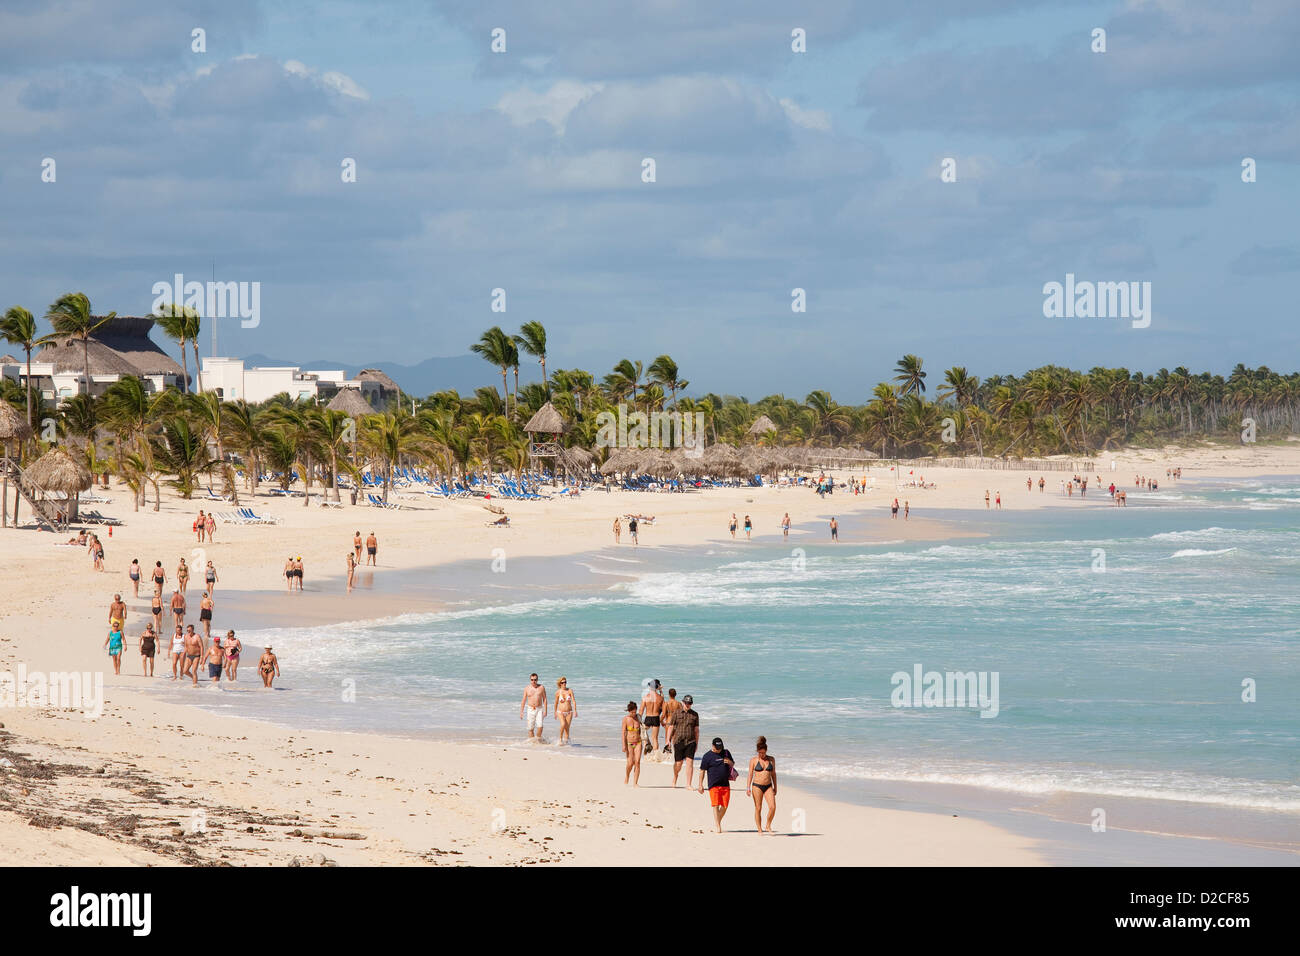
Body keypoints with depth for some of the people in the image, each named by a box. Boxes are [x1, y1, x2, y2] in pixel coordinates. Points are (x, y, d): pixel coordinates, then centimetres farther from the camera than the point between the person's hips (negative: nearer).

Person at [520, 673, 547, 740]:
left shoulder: (541, 688, 2)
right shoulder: (527, 688, 3)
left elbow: (544, 699, 5)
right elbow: (523, 701, 7)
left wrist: (545, 710, -3)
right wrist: (521, 712, 3)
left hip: (539, 709, -1)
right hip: (531, 709, 1)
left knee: (540, 726, -17)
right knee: (531, 728, -1)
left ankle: (538, 739, 1)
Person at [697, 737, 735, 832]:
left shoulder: (726, 753, 10)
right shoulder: (707, 756, -2)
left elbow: (733, 764, 21)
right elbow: (702, 771, 0)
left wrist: (730, 762, -4)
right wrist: (700, 785, -4)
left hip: (725, 784, 4)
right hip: (714, 785, -4)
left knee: (725, 806, 5)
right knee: (716, 805, -10)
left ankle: (718, 821, 26)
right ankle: (718, 826, -11)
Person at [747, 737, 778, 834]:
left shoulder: (771, 759, 6)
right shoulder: (753, 760, -1)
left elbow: (773, 774, 12)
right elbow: (750, 774, -1)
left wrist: (775, 787, 12)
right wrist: (748, 788, -8)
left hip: (768, 786, 2)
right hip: (757, 786, -2)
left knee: (773, 807, -11)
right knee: (758, 809, 0)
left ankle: (768, 826, 9)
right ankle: (760, 830, 8)